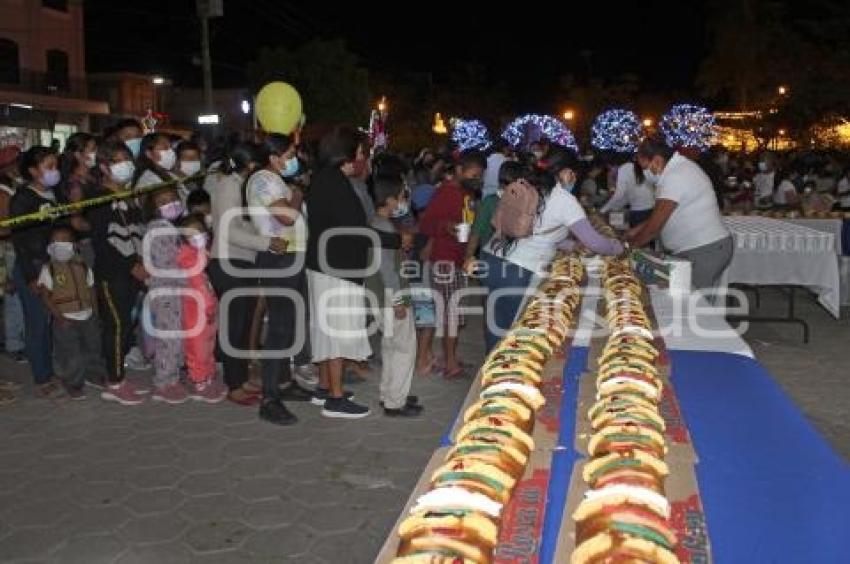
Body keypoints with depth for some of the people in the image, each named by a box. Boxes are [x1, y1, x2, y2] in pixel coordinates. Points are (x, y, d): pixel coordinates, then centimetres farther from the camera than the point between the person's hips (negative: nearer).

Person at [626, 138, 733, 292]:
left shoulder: (675, 177, -19)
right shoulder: (682, 167, 14)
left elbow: (655, 225, -18)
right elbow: (659, 215, 23)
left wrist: (632, 244, -3)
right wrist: (637, 230, 18)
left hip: (704, 252, -10)